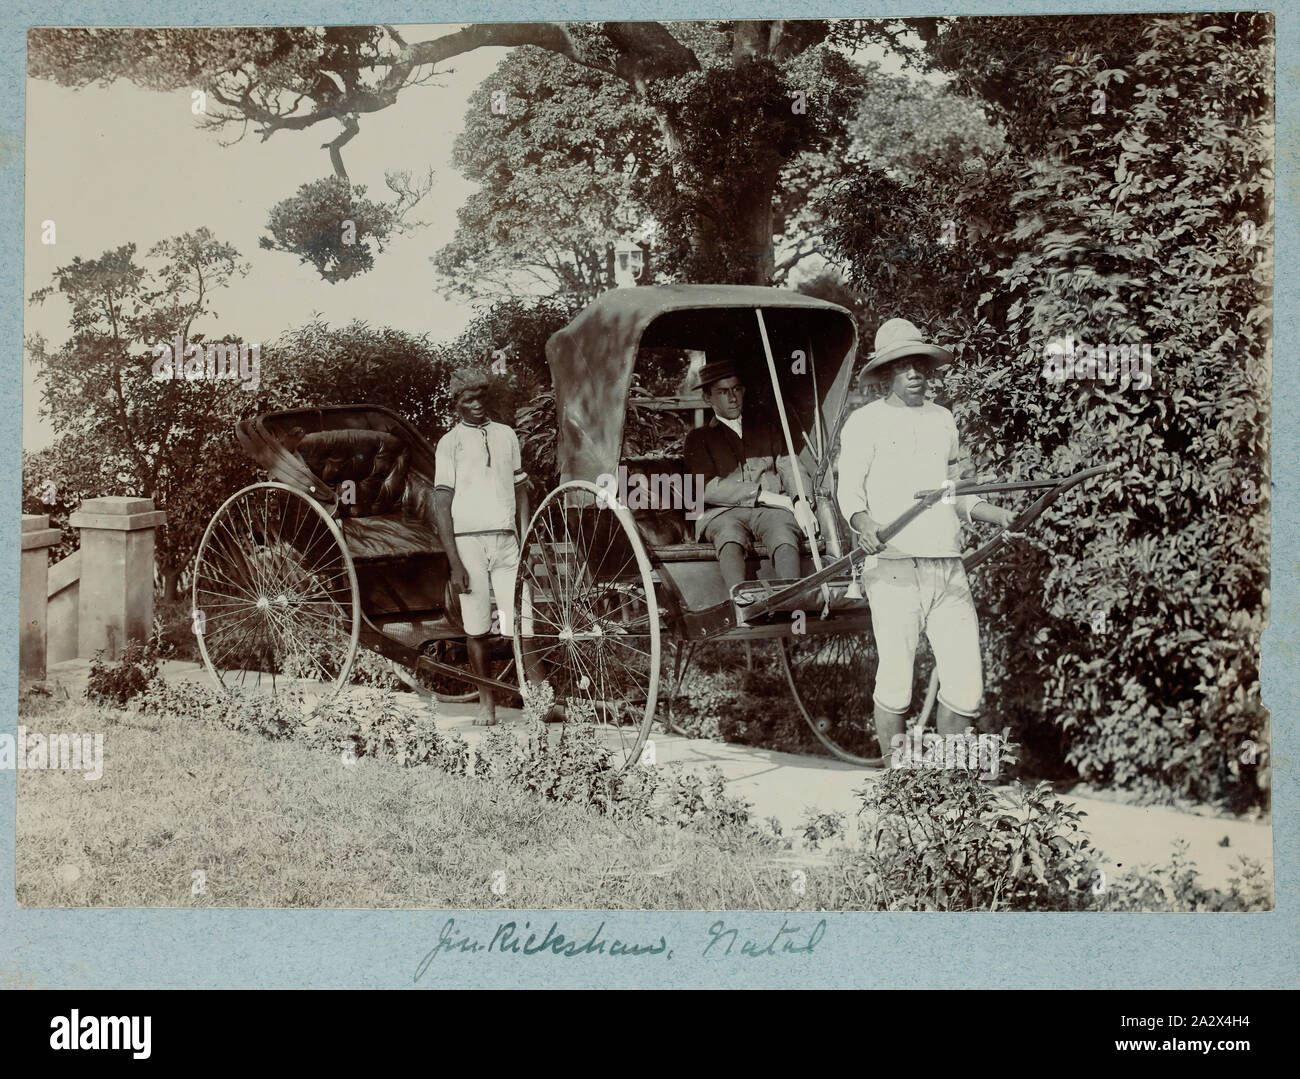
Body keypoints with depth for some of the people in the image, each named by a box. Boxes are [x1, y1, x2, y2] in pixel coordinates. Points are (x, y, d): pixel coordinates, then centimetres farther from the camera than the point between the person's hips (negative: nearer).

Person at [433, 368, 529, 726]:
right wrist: (455, 563, -8)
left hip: (506, 540, 2)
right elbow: (442, 506, -1)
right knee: (476, 628, 1)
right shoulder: (450, 442, 4)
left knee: (519, 625, -7)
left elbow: (521, 492, 17)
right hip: (468, 540, -1)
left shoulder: (507, 435, 14)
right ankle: (486, 702, 13)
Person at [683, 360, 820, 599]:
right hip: (724, 514, -2)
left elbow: (793, 471, 18)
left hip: (771, 510, 2)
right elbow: (708, 489, 3)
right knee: (730, 537, -38)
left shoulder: (765, 432, 30)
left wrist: (801, 502, -6)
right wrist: (762, 495, -5)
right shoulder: (699, 438, 19)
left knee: (785, 538, -34)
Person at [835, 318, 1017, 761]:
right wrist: (862, 521, -26)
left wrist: (1000, 515, 12)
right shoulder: (866, 421, 4)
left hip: (949, 570, 5)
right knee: (895, 685, -5)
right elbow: (848, 488, -5)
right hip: (894, 570, -5)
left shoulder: (944, 419, 20)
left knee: (966, 686, 1)